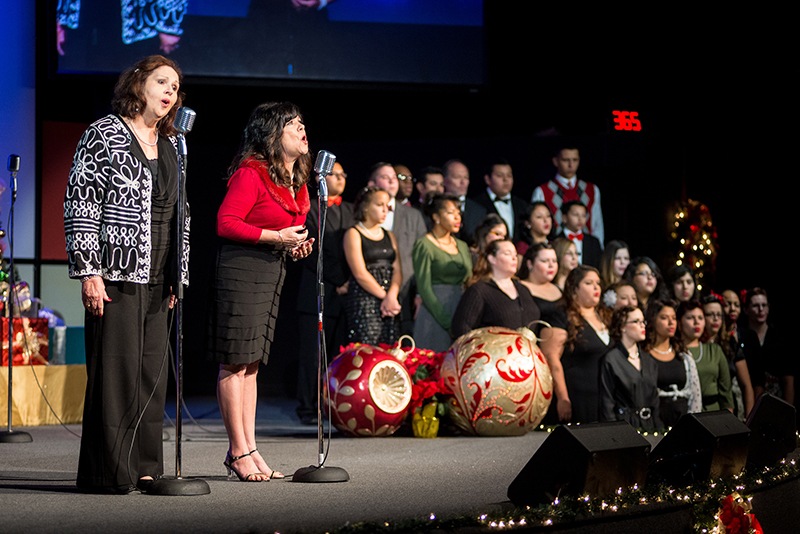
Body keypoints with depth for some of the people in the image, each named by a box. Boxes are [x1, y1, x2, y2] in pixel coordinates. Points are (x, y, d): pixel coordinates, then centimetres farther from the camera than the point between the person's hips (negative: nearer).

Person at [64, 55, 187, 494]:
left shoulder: (170, 145, 18)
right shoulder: (104, 135, -3)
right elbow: (79, 205, -8)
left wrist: (177, 277, 16)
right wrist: (89, 272, -15)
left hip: (157, 279, 7)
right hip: (117, 273, -7)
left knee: (153, 371, 6)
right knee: (115, 369, -7)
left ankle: (144, 468, 12)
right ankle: (107, 472, -2)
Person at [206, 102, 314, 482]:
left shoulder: (295, 179, 15)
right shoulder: (251, 173, -12)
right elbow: (226, 223, -17)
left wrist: (296, 245, 5)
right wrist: (276, 237, -19)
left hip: (272, 270, 9)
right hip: (241, 268, -9)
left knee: (251, 363, 11)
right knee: (235, 362, -4)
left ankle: (248, 449, 15)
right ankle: (239, 453, -1)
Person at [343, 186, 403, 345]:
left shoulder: (389, 236, 18)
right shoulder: (353, 234, -1)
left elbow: (397, 270, 8)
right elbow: (360, 274, -9)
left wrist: (391, 297, -9)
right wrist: (384, 296, -9)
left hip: (389, 305, 6)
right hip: (363, 301, -6)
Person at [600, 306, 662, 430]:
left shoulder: (648, 360, 17)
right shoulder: (611, 361, -3)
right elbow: (607, 403, -6)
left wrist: (659, 428, 10)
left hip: (650, 424, 5)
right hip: (625, 424, -5)